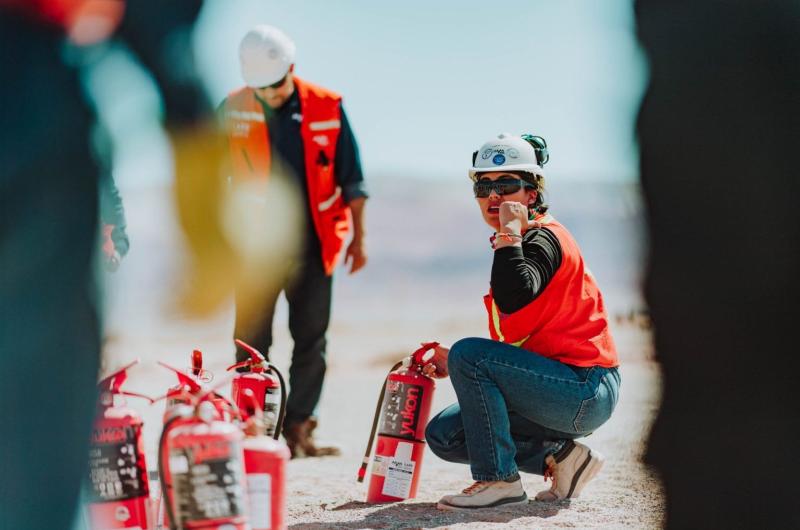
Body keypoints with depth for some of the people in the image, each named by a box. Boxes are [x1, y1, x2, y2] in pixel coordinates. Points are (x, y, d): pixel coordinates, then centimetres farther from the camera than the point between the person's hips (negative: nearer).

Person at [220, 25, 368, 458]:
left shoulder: (327, 109, -1)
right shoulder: (232, 110, 0)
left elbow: (351, 180, 6)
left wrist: (358, 238, 5)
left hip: (312, 242, 1)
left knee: (311, 341, 4)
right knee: (251, 341, -1)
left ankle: (298, 428, 13)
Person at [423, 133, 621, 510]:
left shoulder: (543, 238, -12)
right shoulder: (514, 245, 16)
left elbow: (514, 300, -34)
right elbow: (510, 338, 19)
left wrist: (509, 233, -24)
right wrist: (457, 364, 6)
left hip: (587, 390, -9)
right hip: (566, 390, 10)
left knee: (469, 354, -23)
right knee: (442, 434, 5)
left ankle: (499, 480, -15)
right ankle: (559, 457, 4)